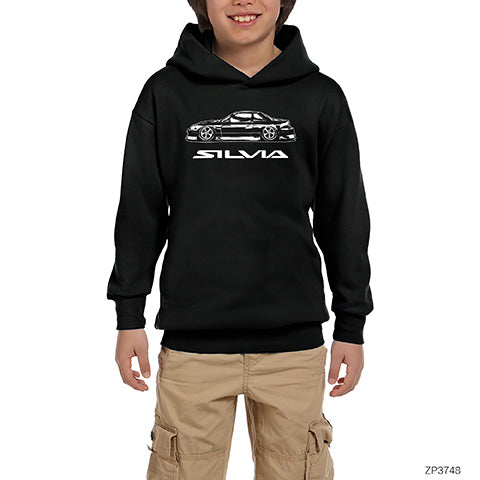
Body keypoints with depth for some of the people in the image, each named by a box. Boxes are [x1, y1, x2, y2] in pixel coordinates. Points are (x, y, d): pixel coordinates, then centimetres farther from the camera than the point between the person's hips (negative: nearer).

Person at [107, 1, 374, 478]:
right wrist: (129, 316, 4)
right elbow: (139, 211, 6)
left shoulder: (320, 96, 5)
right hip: (192, 342, 0)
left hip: (294, 342, 1)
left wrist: (351, 324, 8)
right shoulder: (166, 92, 4)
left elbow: (345, 218, 8)